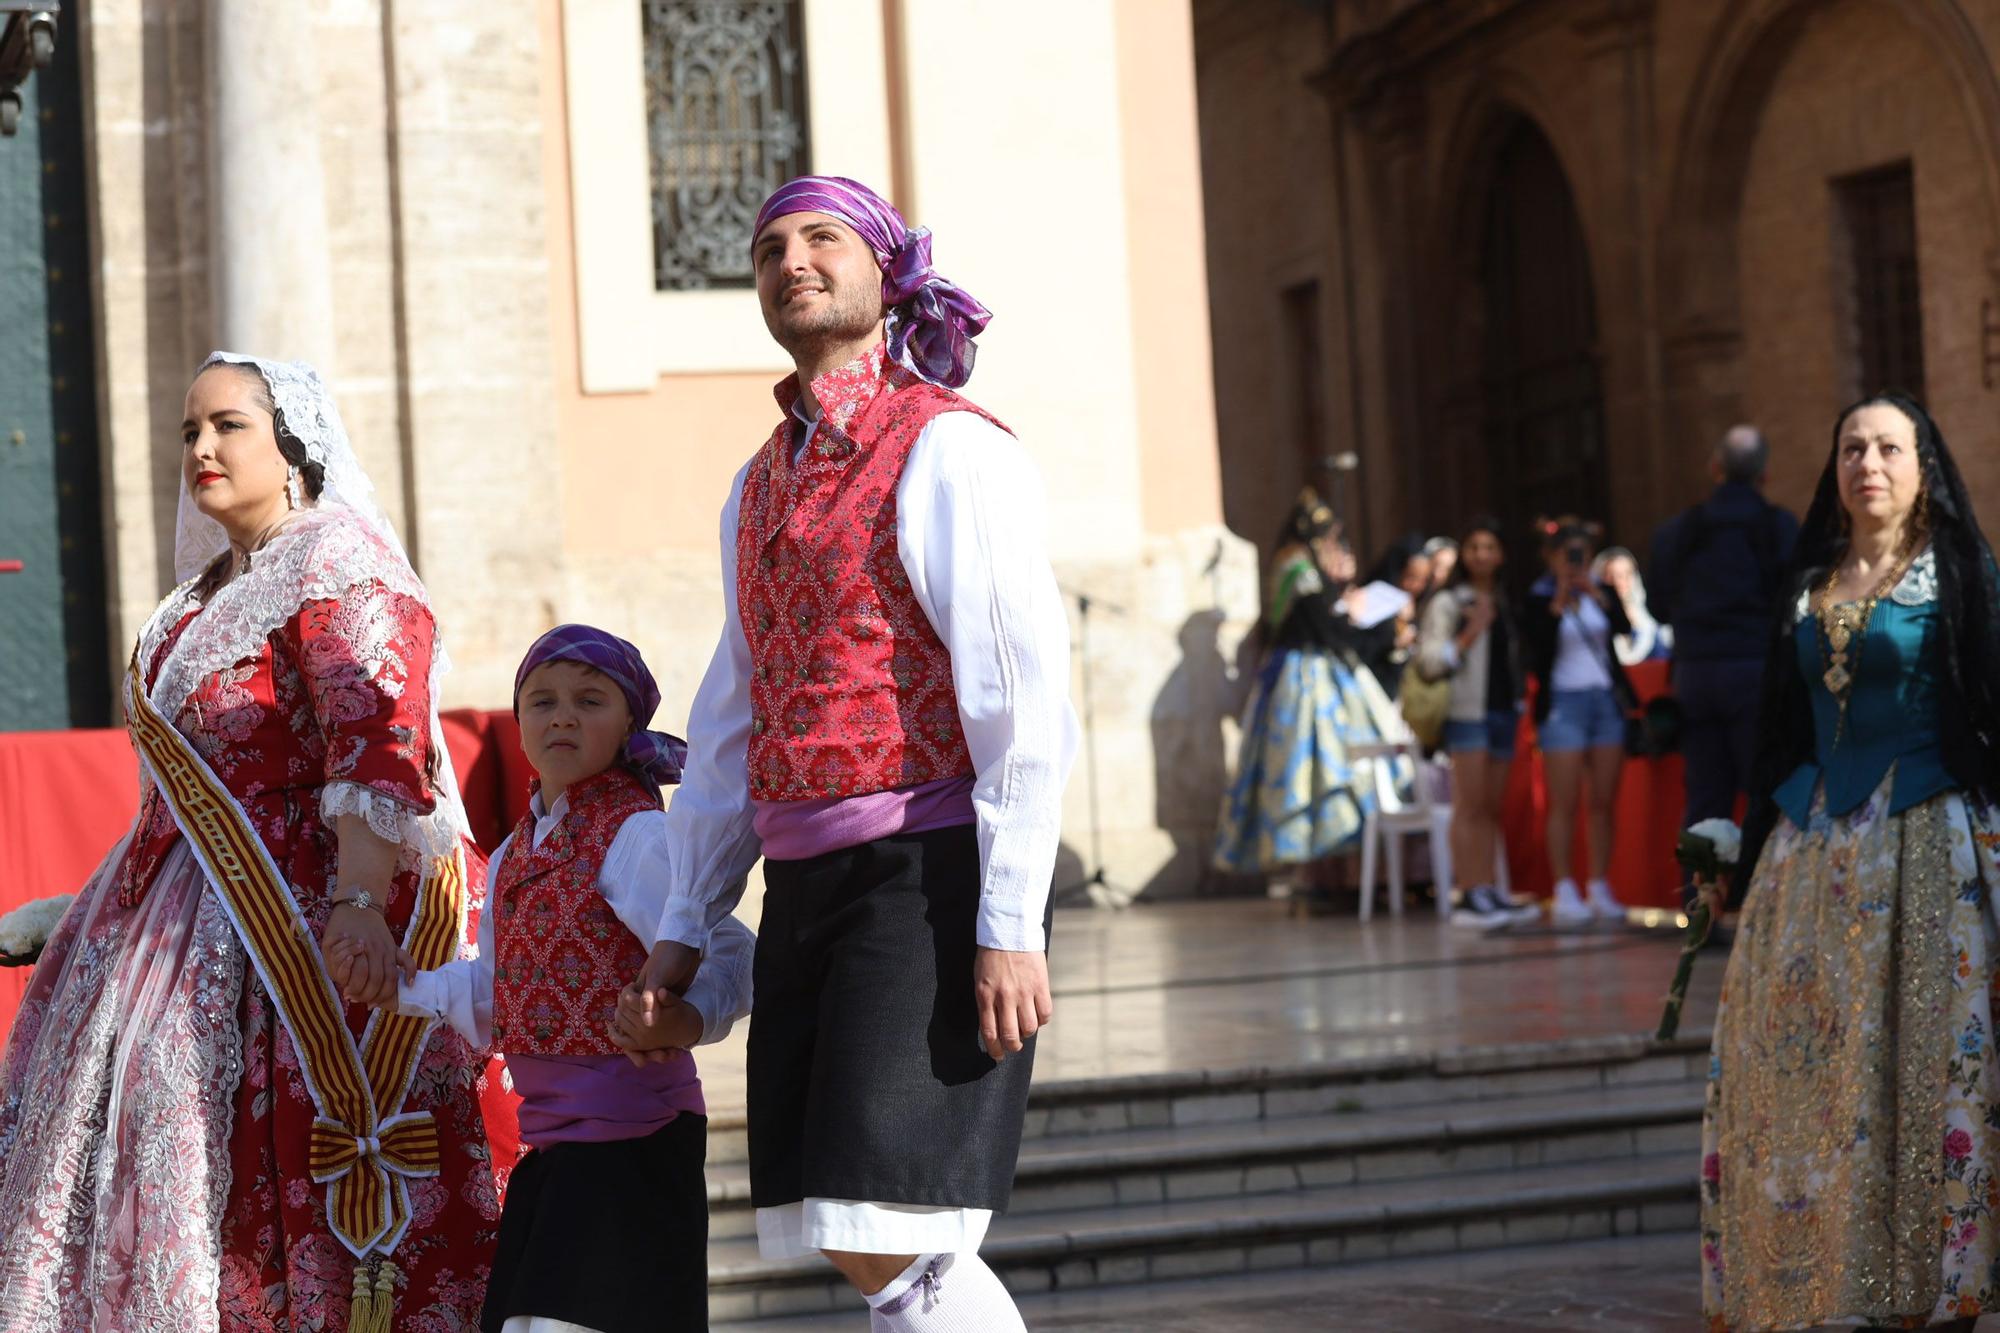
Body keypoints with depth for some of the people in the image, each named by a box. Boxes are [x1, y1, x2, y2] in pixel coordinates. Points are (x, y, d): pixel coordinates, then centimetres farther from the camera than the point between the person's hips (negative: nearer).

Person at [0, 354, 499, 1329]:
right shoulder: (212, 591, 20)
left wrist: (359, 901, -35)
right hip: (186, 916, 10)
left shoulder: (338, 568, -10)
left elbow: (377, 744, -22)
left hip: (299, 913, -10)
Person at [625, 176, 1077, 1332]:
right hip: (809, 883, 8)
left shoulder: (949, 449, -6)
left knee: (891, 1235, -13)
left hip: (930, 871, -8)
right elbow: (732, 721, 22)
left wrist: (1011, 923, -19)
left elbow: (1025, 698, -13)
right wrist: (687, 924, 20)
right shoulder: (761, 484, 18)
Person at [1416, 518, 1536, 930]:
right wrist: (1468, 636, -19)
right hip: (1467, 711, -6)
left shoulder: (1505, 604, 16)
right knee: (1469, 806, -9)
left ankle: (1488, 892, 6)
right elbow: (1430, 661, -8)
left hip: (1503, 710, 6)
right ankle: (1466, 897, -10)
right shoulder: (1447, 603, -2)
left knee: (1491, 808, 6)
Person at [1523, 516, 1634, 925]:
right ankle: (1565, 893, -5)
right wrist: (1559, 602, -15)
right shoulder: (1538, 599, 0)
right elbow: (1538, 649, -13)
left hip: (1607, 699, 4)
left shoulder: (1602, 592, 11)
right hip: (1563, 703, -4)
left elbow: (1624, 628, -6)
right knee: (1564, 803, -7)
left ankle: (1600, 890, 8)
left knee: (1604, 802, 3)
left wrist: (1597, 595, -16)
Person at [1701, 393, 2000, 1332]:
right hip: (1812, 847, 5)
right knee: (1800, 1066, 1)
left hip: (1925, 840, -5)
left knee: (1924, 1065, -5)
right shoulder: (1810, 587, 14)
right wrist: (1741, 862, 17)